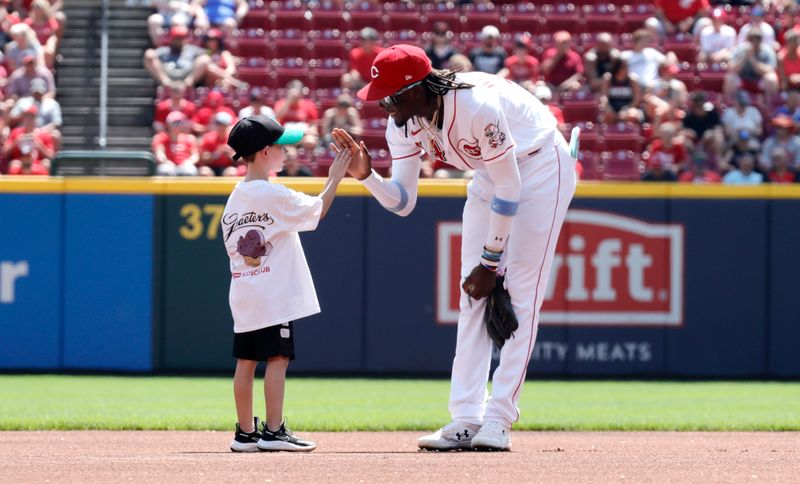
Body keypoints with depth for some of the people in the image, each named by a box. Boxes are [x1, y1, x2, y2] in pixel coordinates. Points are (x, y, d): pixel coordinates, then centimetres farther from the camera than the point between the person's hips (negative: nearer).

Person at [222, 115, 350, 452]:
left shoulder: (234, 199, 11)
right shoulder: (274, 195, -13)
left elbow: (234, 249, 13)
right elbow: (316, 211, -6)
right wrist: (335, 179, 2)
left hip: (242, 294, 8)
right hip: (274, 295, -8)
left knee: (246, 360, 9)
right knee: (277, 357, -5)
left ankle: (245, 433, 12)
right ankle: (273, 431, -7)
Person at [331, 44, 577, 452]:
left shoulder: (477, 105, -35)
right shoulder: (404, 122, -13)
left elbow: (509, 188, -25)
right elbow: (402, 202, -10)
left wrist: (490, 262, -19)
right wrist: (366, 175, -30)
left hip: (541, 166, -7)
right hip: (491, 175, 8)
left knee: (521, 291, -13)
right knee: (474, 294, 0)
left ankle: (498, 420, -14)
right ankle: (466, 420, -1)